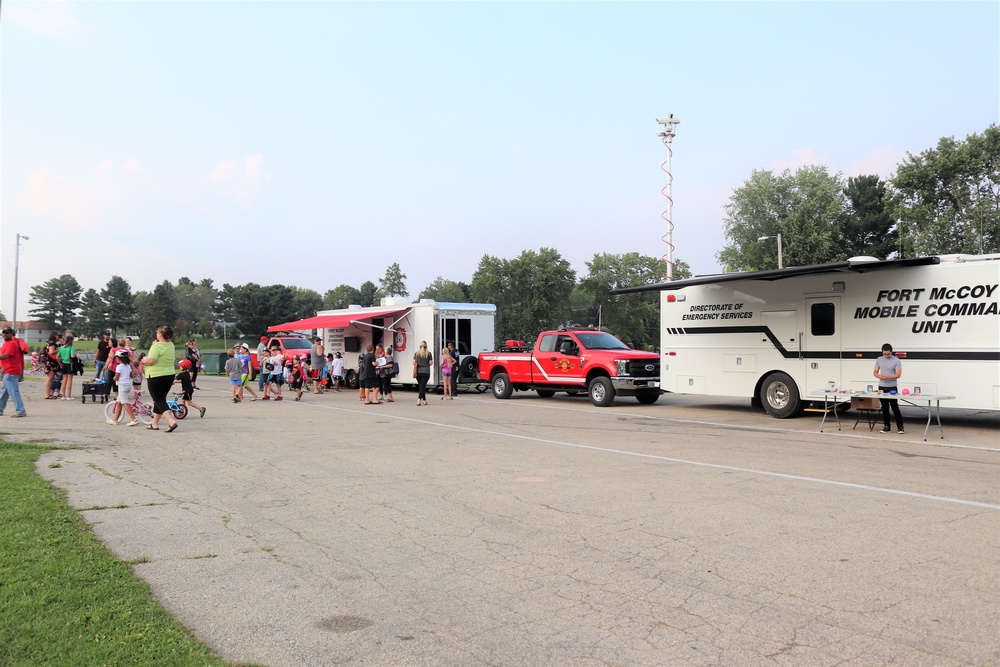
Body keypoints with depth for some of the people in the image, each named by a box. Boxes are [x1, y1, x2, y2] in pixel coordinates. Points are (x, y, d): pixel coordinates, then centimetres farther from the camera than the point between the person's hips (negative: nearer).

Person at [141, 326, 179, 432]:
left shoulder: (157, 346, -18)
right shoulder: (171, 345, 5)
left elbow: (151, 360, -27)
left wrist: (144, 360, -5)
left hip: (156, 377, -7)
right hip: (169, 376, 7)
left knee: (159, 401, -3)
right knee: (160, 399, 18)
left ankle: (172, 421, -19)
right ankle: (155, 424, 25)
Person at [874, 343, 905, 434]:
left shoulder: (896, 361, -8)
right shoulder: (879, 360, 5)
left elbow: (898, 375, -13)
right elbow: (875, 372, 7)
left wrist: (888, 377, -31)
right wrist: (880, 376, -16)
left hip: (892, 387, -4)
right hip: (882, 387, 4)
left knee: (895, 408, -5)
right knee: (885, 408, 7)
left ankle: (900, 427, 2)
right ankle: (887, 427, 13)